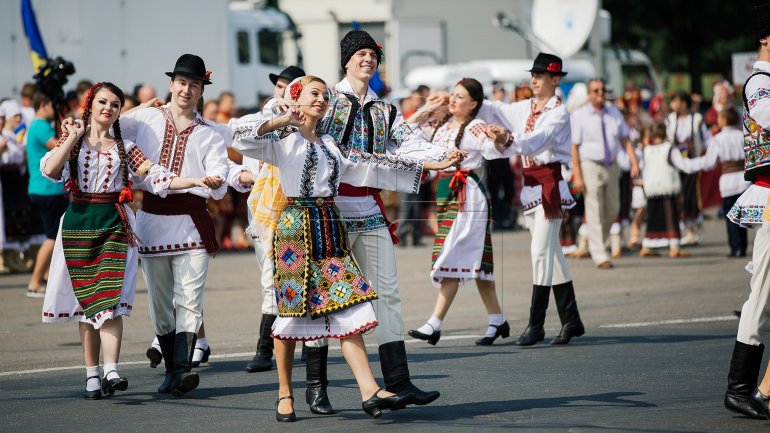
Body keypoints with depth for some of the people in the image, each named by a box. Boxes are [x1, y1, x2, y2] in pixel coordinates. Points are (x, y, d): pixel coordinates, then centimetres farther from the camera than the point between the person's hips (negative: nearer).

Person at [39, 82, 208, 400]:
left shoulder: (124, 148, 12)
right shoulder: (72, 141, 9)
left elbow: (156, 177, 4)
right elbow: (49, 170, -8)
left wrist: (196, 181, -7)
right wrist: (73, 137, -6)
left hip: (114, 224, 0)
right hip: (78, 222, 0)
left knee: (110, 299, -14)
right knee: (86, 301, 2)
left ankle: (111, 371, -24)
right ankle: (92, 374, 7)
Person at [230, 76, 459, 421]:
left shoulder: (330, 145, 20)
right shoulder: (285, 141, 1)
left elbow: (370, 168, 21)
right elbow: (241, 138, -14)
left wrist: (427, 167, 21)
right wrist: (282, 121, -17)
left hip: (330, 229, 6)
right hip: (295, 227, -5)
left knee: (347, 306, -5)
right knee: (293, 308, -2)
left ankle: (369, 390, -14)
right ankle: (285, 394, 9)